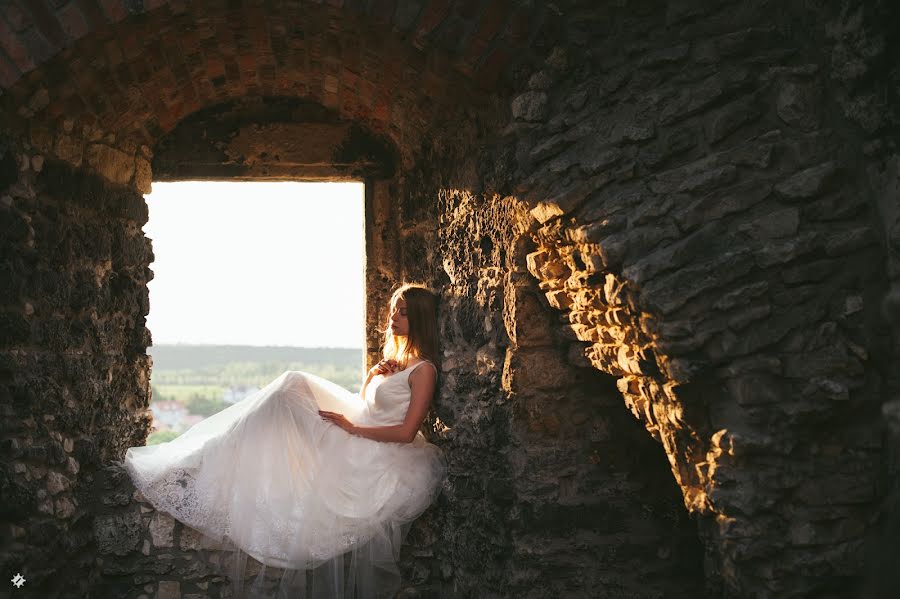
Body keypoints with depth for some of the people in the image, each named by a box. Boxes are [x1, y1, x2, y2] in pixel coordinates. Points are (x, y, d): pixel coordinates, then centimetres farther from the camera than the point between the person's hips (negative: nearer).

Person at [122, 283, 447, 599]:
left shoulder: (423, 369, -12)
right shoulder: (395, 357, 16)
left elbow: (407, 432, -19)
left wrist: (353, 428, -16)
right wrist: (371, 378, 1)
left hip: (383, 460, -8)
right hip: (361, 446, 9)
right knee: (295, 385, 0)